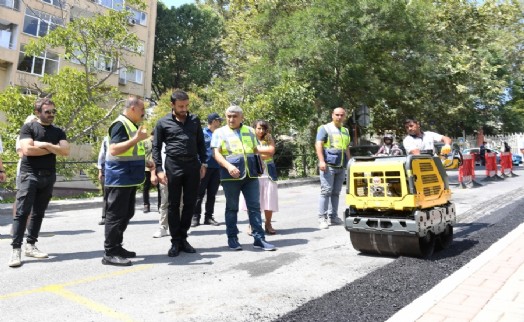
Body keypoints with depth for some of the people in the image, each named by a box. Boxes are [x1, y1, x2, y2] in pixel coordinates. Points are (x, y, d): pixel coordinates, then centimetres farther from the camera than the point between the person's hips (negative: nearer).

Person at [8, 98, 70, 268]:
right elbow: (27, 149, -14)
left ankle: (31, 245, 16)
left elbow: (65, 151, -3)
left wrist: (45, 144, -11)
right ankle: (16, 249, -5)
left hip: (48, 177, 4)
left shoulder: (58, 131, 11)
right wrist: (53, 149, -6)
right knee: (22, 212, -7)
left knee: (39, 213, 8)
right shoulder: (28, 127, 0)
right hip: (29, 175, -4)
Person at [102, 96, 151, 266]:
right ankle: (109, 253, 3)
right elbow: (113, 150, -25)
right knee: (116, 215, -4)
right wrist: (137, 138, -27)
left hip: (129, 179, 10)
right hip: (119, 179, -10)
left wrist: (146, 162, 17)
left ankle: (116, 247, 25)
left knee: (126, 214, 15)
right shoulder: (120, 124, -14)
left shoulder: (132, 125, 17)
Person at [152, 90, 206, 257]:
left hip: (193, 165, 3)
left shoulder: (195, 120, 9)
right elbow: (156, 147, 2)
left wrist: (203, 163, 7)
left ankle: (183, 238, 20)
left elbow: (200, 143, 14)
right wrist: (159, 169, -7)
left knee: (190, 203, 7)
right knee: (173, 204, 2)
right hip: (173, 165, -3)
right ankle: (175, 241, 12)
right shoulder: (163, 123, 1)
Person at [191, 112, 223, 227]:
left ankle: (209, 217, 15)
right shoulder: (202, 133, 0)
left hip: (217, 168, 5)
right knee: (199, 193, 0)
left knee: (212, 194, 8)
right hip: (205, 167, -5)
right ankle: (195, 217, 7)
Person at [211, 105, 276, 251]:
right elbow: (216, 153, -6)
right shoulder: (220, 132, 4)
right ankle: (232, 238, 17)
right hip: (231, 175, -3)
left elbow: (255, 149, 23)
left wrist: (269, 148, 3)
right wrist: (229, 166, -22)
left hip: (250, 174, 3)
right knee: (232, 208, 6)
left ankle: (259, 238, 10)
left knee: (255, 206, 4)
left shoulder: (250, 131, 15)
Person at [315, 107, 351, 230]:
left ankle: (333, 216, 13)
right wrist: (321, 161, -20)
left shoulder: (345, 131, 22)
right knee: (326, 191, -10)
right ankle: (322, 218, -8)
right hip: (328, 165, -6)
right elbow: (318, 145, -9)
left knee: (336, 192, 7)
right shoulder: (325, 128, 2)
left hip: (341, 167, 6)